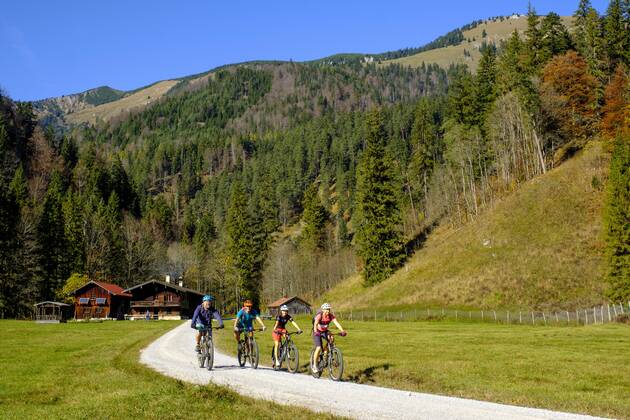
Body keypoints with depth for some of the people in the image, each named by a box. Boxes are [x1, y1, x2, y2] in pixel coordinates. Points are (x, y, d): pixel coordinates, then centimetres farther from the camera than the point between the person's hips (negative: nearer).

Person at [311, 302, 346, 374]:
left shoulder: (331, 316, -15)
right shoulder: (319, 315, -26)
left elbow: (336, 323, -27)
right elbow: (315, 324, -42)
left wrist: (342, 331, -43)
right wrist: (316, 332, -61)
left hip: (325, 331, 4)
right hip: (317, 332, -4)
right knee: (318, 348, -20)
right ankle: (314, 365, -3)